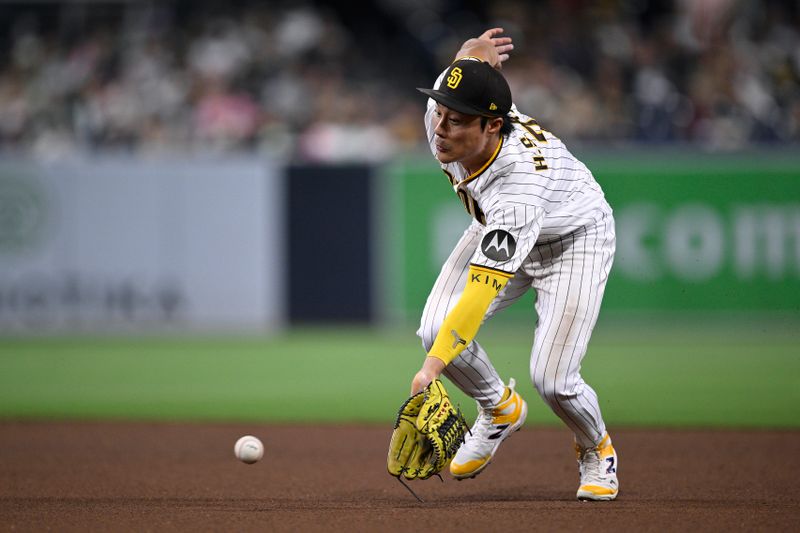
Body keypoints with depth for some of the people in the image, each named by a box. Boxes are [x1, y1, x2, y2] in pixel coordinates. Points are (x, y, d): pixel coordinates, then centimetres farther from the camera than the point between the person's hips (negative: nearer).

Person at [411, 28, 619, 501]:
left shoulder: (521, 183, -46)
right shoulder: (442, 122, -26)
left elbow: (482, 288, -51)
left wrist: (434, 365, -57)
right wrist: (470, 53, -24)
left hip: (576, 238, -7)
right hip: (500, 228, 7)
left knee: (552, 378, -19)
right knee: (436, 328, -15)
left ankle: (597, 450, 16)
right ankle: (500, 410, 16)